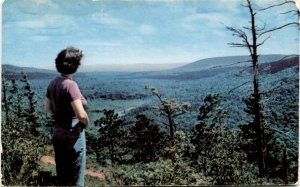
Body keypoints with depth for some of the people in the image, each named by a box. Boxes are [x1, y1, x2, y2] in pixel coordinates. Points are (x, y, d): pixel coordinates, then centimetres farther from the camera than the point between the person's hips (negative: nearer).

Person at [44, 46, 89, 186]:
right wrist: (86, 123, -6)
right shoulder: (70, 84, -21)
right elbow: (81, 115, -25)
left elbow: (47, 108, 12)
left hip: (57, 134, 8)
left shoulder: (53, 83, 2)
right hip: (73, 135, -8)